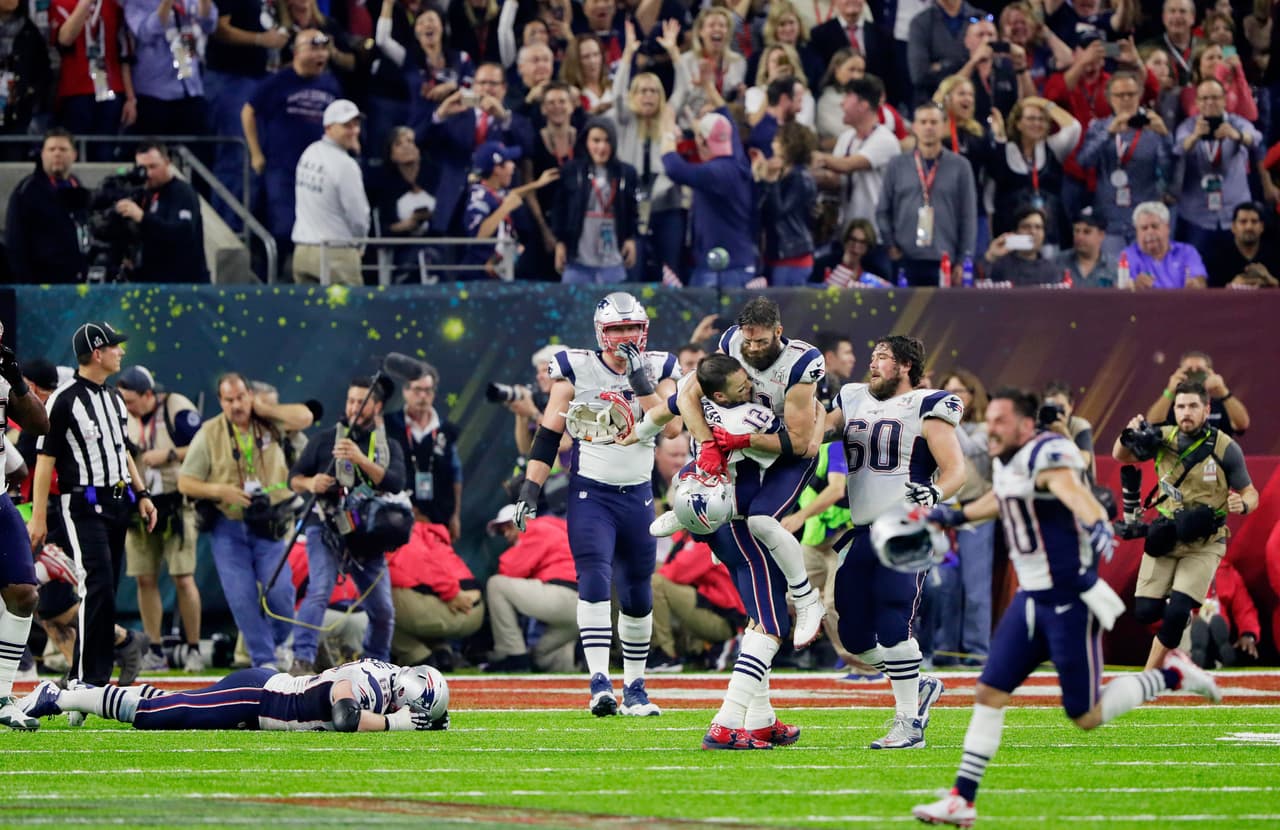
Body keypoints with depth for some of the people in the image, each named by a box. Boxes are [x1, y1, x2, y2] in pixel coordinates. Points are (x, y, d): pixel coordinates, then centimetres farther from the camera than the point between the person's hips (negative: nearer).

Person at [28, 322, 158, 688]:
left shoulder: (113, 397, 15)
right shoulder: (64, 401, -11)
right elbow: (45, 459, -11)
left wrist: (141, 494, 18)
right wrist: (38, 516, -15)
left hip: (118, 503, 8)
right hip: (84, 506, -8)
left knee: (105, 590, 8)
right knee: (98, 586, -17)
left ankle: (88, 679, 13)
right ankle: (90, 678, -16)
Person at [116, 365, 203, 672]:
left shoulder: (178, 411, -10)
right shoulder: (124, 416, 8)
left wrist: (168, 455, -17)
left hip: (175, 505, -5)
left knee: (183, 579, -7)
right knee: (145, 580, 2)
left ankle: (194, 649, 1)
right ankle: (155, 651, 8)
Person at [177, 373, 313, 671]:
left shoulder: (269, 422, 5)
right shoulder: (209, 434, 0)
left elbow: (304, 417, -9)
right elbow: (185, 483, 1)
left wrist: (264, 409, -9)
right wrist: (220, 491, -15)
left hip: (268, 526, 1)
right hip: (227, 528, 0)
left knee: (279, 590, -8)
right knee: (241, 596, -5)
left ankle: (278, 643, 20)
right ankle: (265, 660, 3)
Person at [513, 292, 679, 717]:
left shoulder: (657, 371, 3)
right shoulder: (577, 371, -3)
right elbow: (549, 435, -2)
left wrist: (642, 385, -20)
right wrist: (530, 490, -8)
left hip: (637, 497, 3)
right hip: (590, 495, -3)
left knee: (638, 595, 9)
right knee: (594, 582, -19)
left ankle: (634, 688, 21)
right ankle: (600, 683, -24)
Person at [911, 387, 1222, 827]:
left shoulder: (1047, 456, -21)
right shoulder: (1006, 463, 6)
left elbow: (1075, 493, -42)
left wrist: (1098, 526, -61)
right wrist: (957, 516, 38)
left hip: (1070, 602, -8)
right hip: (1031, 598, 8)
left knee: (1086, 716, -1)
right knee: (989, 694, 3)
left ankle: (1171, 675, 18)